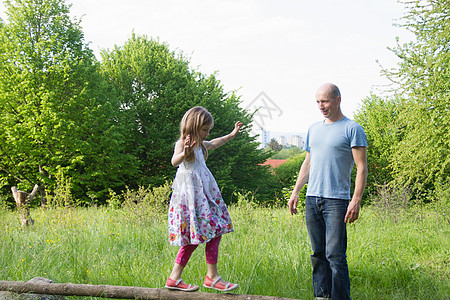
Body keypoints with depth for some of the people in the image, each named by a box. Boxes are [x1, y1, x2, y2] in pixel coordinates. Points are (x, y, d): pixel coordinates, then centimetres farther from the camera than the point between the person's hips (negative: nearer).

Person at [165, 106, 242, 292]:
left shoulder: (199, 145, 18)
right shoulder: (182, 144, -10)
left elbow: (213, 144, 41)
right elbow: (174, 161, -31)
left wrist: (232, 135, 51)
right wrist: (184, 153, -52)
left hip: (203, 194, 10)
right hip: (190, 195, -10)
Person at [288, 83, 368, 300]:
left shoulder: (352, 129, -3)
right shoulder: (314, 129, 17)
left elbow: (362, 168, -7)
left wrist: (356, 201, -16)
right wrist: (295, 192, 18)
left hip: (337, 200, -6)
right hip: (312, 200, 6)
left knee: (335, 255, -9)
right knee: (318, 254, 9)